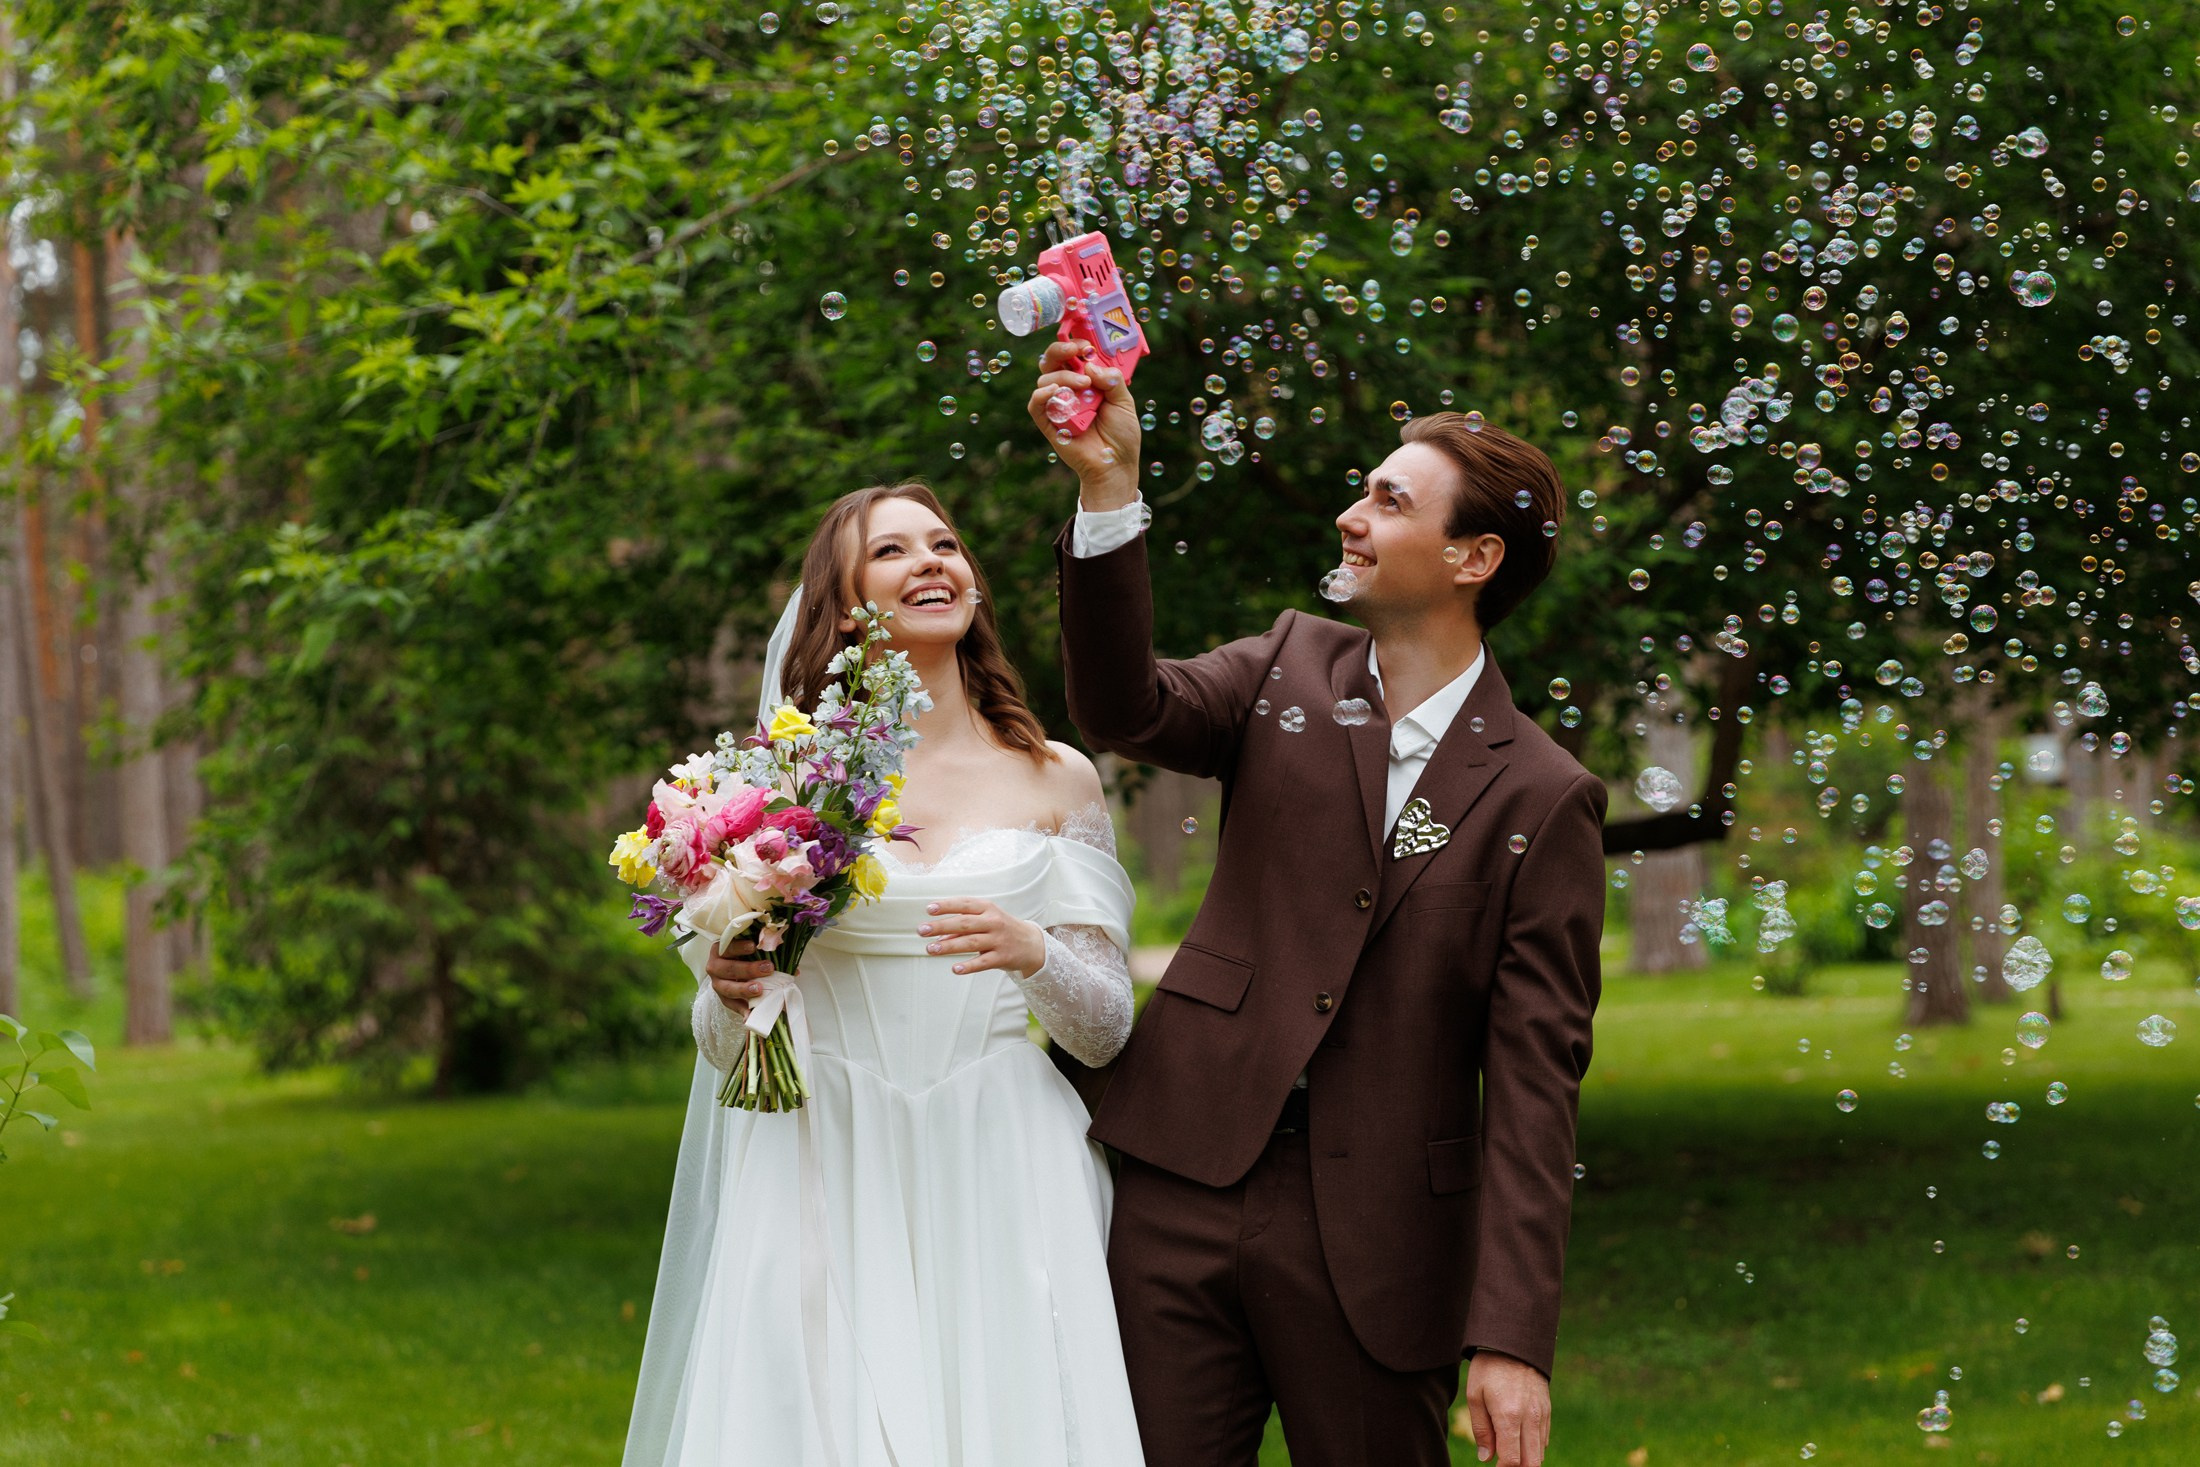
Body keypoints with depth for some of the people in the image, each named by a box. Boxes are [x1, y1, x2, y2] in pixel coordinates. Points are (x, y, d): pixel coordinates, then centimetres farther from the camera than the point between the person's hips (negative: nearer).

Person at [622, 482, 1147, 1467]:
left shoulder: (1055, 780, 7)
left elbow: (1105, 1032, 6)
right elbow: (724, 1048, 8)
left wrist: (1035, 954, -14)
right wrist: (730, 995, -15)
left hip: (997, 1186, 1)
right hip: (826, 1183, 0)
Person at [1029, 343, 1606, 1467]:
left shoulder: (1543, 801, -3)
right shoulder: (1291, 670, 9)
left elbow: (1533, 1078, -7)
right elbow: (1126, 708, -10)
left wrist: (1511, 1337, -13)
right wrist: (1108, 484, -24)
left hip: (1375, 1246, -3)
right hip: (1187, 1199, 3)